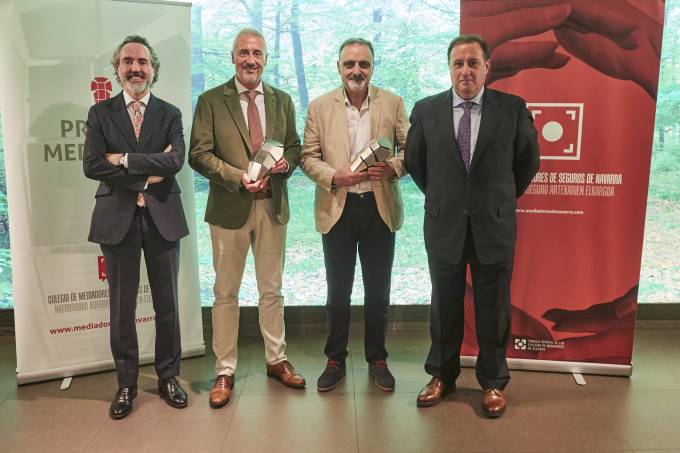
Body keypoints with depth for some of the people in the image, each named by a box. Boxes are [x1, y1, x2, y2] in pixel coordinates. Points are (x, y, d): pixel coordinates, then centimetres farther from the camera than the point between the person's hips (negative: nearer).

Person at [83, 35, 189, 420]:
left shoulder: (170, 114, 5)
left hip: (162, 218, 0)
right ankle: (126, 384, 23)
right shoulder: (100, 113, 5)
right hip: (117, 219, 0)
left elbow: (175, 161, -11)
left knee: (167, 305, 9)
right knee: (121, 309, 8)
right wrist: (145, 175, -12)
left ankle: (168, 377, 25)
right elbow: (91, 165, -7)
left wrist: (124, 159, -13)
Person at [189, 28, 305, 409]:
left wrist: (286, 163, -9)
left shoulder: (282, 100, 9)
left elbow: (295, 146, 14)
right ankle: (225, 371, 19)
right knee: (226, 293, 6)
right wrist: (238, 177, -20)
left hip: (273, 206, 3)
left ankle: (277, 360, 29)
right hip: (230, 206, -3)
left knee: (272, 290, 14)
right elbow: (199, 154, -7)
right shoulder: (211, 101, -2)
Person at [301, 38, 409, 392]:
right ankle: (335, 359, 26)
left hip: (380, 207, 1)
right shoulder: (320, 107, 2)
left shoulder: (393, 103, 3)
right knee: (338, 291, 9)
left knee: (378, 290, 10)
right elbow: (308, 156, 2)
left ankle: (377, 359, 27)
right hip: (337, 208, 0)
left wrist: (394, 167, -17)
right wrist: (333, 176, -17)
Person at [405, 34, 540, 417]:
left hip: (495, 226, -1)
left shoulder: (513, 108, -3)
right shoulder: (426, 110, -1)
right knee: (445, 306, 13)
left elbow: (529, 160, 9)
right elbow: (414, 160, 12)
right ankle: (442, 375, 30)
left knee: (494, 309, 9)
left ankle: (493, 382, 27)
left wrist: (504, 197, 11)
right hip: (444, 225, 1)